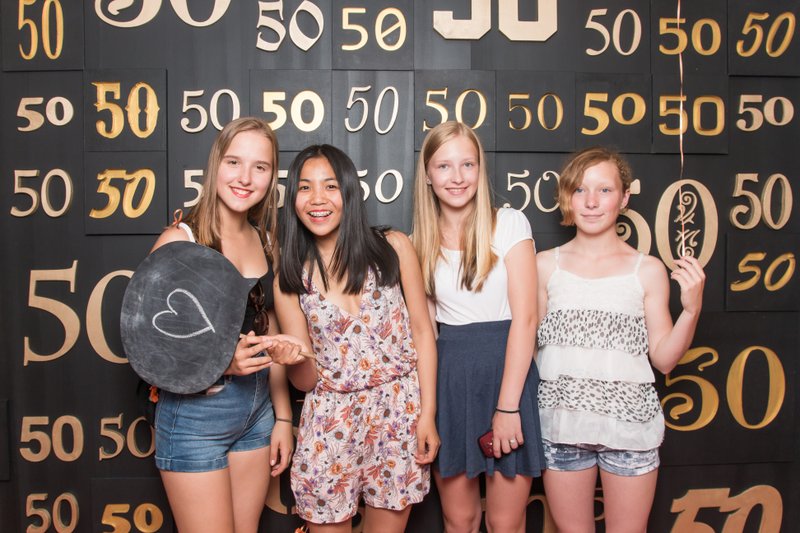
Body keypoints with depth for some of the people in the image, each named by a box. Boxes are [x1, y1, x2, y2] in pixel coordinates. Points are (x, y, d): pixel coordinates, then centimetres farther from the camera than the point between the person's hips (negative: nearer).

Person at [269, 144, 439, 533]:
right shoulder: (290, 281, 1)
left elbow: (422, 331, 0)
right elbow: (306, 381, 3)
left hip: (400, 416, 0)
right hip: (330, 424, 1)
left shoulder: (393, 249, -3)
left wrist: (427, 414, -4)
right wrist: (294, 360, -20)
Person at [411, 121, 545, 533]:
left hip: (505, 369, -3)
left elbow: (525, 318, -10)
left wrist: (507, 406, -16)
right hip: (448, 378, 3)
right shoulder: (423, 241, 7)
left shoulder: (509, 224, -5)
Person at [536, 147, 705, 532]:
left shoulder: (648, 270, -1)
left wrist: (691, 309, -12)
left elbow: (663, 358, 0)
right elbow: (529, 344, 7)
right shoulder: (546, 265, 1)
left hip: (630, 423, 0)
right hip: (562, 423, 1)